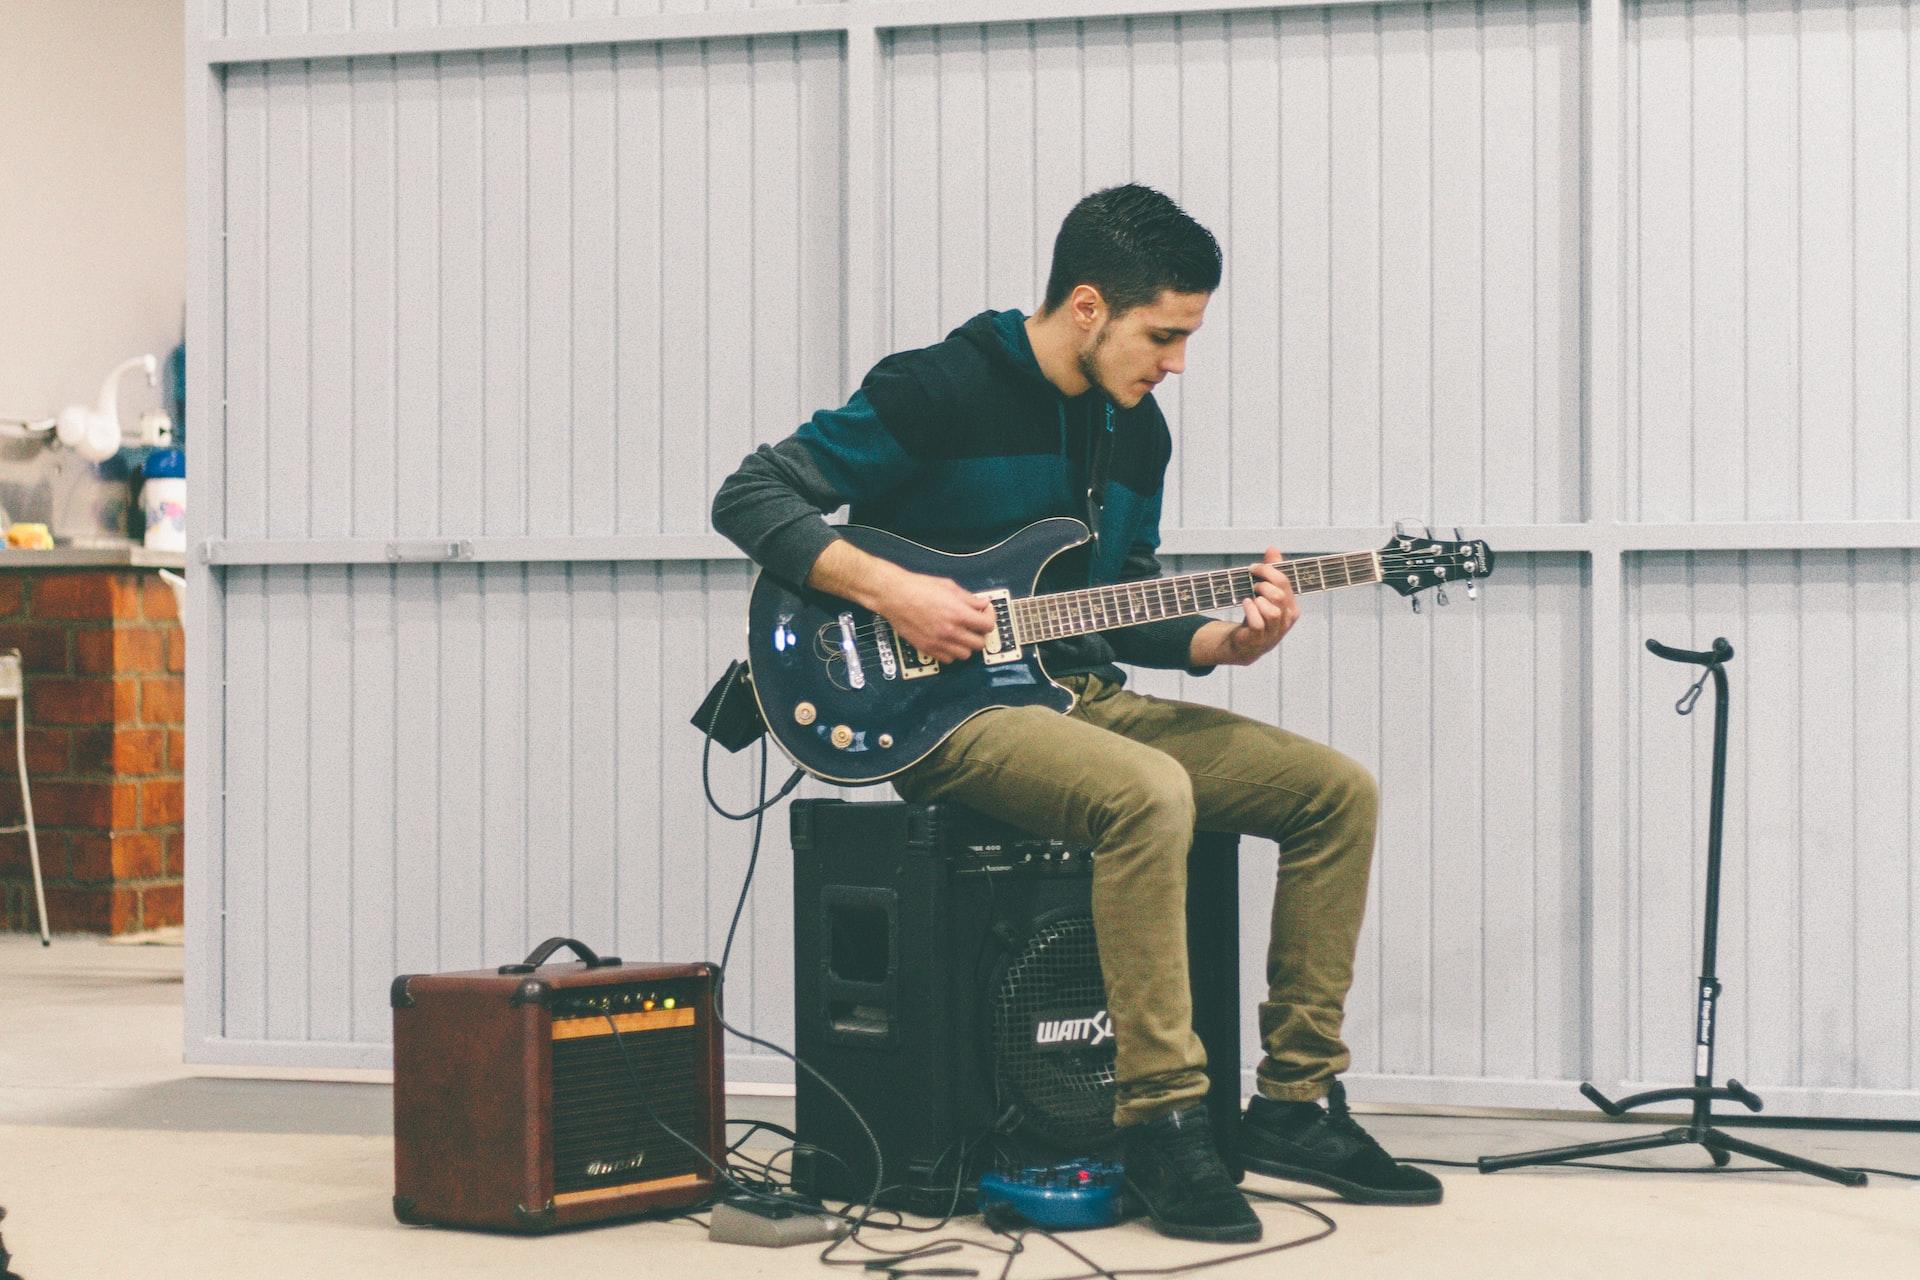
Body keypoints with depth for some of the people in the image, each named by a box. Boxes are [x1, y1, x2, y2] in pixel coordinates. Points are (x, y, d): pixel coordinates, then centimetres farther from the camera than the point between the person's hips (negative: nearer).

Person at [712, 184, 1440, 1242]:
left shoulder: (1138, 431, 13)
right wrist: (888, 591, -20)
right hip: (950, 712, -8)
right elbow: (750, 497, -11)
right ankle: (1161, 1119, -25)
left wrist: (1222, 640, 0)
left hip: (1085, 702, 8)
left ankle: (1294, 1104, 2)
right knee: (1150, 794, -36)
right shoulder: (938, 389, -10)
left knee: (1338, 792, -4)